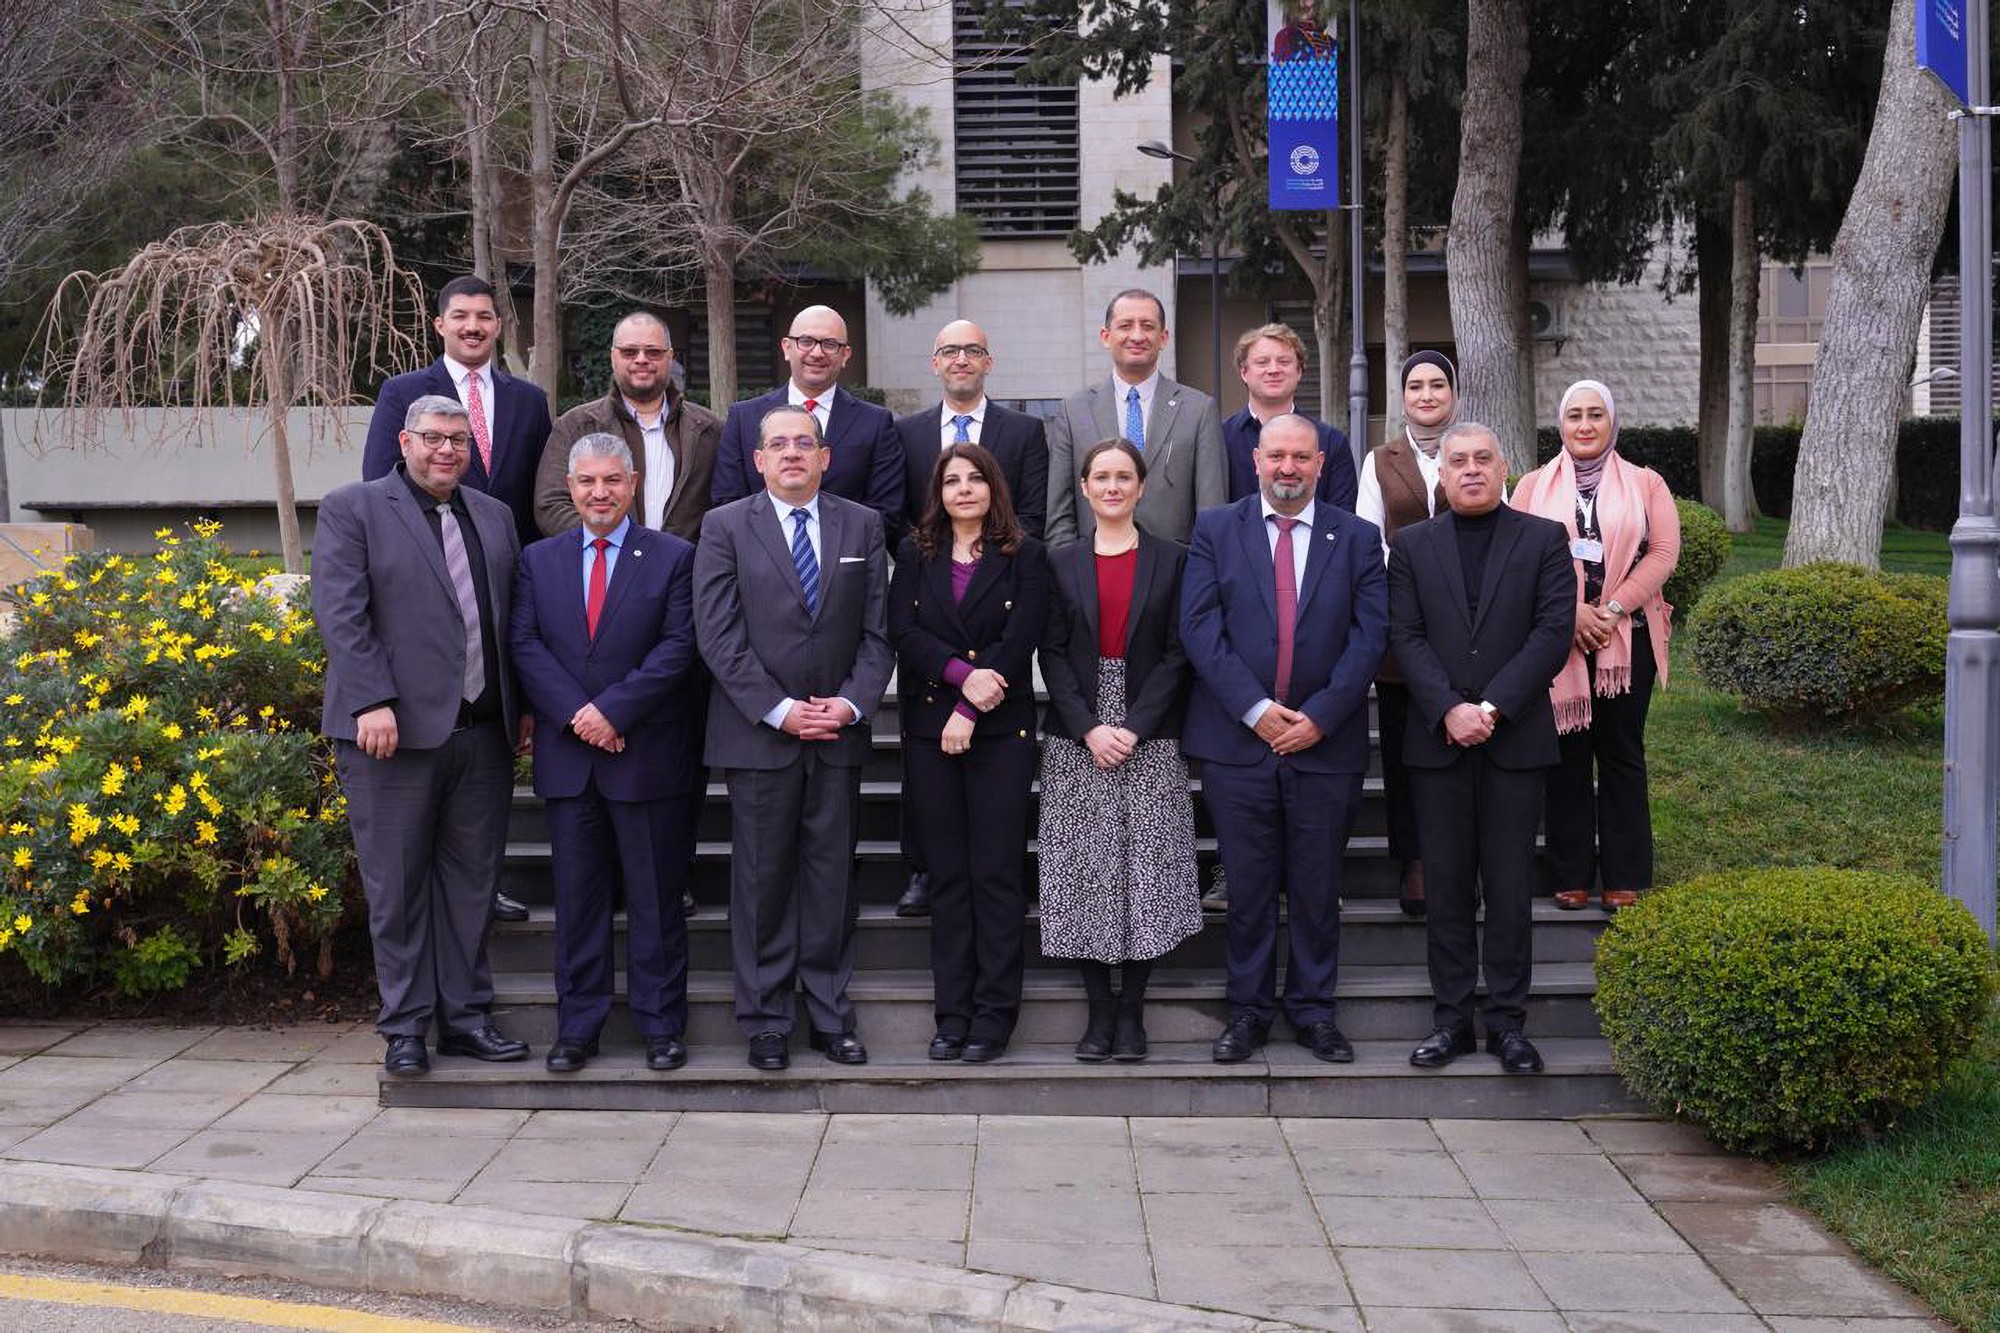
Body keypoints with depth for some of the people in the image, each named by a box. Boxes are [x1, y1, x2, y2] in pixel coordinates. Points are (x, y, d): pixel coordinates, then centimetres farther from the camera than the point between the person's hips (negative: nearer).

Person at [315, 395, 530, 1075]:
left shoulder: (494, 516, 16)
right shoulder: (352, 508, 0)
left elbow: (513, 618, 18)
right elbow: (339, 612, -9)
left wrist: (523, 705, 11)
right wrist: (372, 701, -17)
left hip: (483, 732, 5)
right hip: (395, 730, -5)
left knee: (470, 883, 9)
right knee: (397, 886, 3)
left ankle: (465, 1017, 19)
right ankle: (404, 1028, 13)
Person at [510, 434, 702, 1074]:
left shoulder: (674, 557, 2)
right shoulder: (538, 560, 11)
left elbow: (677, 648, -7)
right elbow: (525, 646, 2)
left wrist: (612, 709, -15)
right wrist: (578, 716, -12)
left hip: (650, 755, -2)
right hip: (568, 758, 3)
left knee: (656, 896, 4)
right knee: (577, 896, 8)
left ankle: (661, 1026, 14)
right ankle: (577, 1027, 16)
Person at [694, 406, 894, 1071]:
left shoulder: (862, 526, 9)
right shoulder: (725, 527, 1)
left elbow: (877, 630, 6)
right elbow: (718, 635, -6)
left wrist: (852, 703, -9)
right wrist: (778, 710, -13)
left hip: (839, 734, 2)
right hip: (758, 734, -2)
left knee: (832, 878, 6)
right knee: (762, 879, 3)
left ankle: (831, 1015, 15)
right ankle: (766, 1021, 12)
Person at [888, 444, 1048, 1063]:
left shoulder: (1023, 556, 4)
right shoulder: (915, 554, 12)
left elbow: (1019, 641, -6)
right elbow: (903, 633, 0)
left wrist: (970, 711, -13)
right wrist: (963, 673, -16)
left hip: (1001, 731, -2)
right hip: (929, 730, 3)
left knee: (997, 873, -3)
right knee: (947, 876, 5)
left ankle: (994, 1014, 5)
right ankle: (952, 1014, 11)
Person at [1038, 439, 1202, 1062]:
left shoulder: (1171, 559, 5)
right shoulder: (1061, 562, 8)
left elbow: (1177, 653, 0)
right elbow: (1052, 653, 3)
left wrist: (1135, 728, -10)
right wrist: (1090, 728, -9)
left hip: (1151, 739, -1)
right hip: (1077, 739, 1)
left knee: (1146, 867, -2)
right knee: (1084, 870, 0)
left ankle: (1131, 1011, 7)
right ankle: (1099, 1009, 8)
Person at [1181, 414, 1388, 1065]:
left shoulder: (1357, 538, 7)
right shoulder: (1214, 530, 4)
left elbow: (1369, 634, -1)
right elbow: (1200, 627, -4)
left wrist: (1319, 716, -11)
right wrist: (1255, 708, -13)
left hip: (1326, 741, 1)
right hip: (1237, 739, -1)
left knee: (1318, 887, 8)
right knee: (1247, 886, 5)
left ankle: (1313, 1009, 20)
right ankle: (1248, 1009, 17)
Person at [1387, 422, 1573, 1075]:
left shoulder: (1543, 539, 5)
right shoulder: (1412, 545, 9)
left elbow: (1553, 631, -4)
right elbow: (1406, 637, 1)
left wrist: (1491, 707, -13)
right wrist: (1449, 711, -13)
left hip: (1514, 737, -1)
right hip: (1437, 740, 1)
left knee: (1510, 886, 3)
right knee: (1446, 885, 5)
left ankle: (1508, 1020, 11)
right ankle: (1451, 1017, 13)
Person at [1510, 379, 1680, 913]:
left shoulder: (1645, 484, 8)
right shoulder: (1534, 486, 8)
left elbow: (1664, 552, -2)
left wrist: (1615, 608, -13)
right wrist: (1569, 610, -15)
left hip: (1627, 636, 0)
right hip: (1556, 638, 0)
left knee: (1622, 753, 4)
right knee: (1567, 753, 3)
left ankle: (1624, 876, 9)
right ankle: (1571, 874, 10)